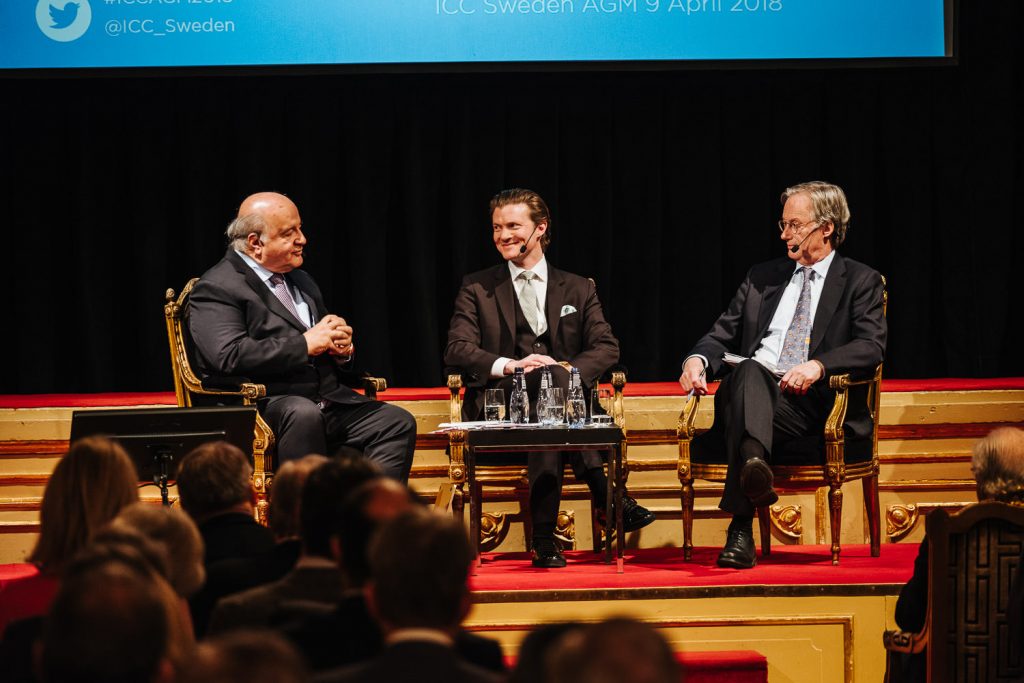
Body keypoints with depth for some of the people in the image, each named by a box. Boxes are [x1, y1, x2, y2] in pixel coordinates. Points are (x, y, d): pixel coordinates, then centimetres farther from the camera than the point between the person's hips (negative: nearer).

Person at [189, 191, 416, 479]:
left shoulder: (300, 280, 23)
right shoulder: (217, 288, -4)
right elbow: (229, 356, -19)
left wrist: (341, 347, 7)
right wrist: (306, 344, -16)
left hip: (328, 401, 8)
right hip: (263, 408, -8)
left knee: (399, 422, -13)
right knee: (304, 414, -38)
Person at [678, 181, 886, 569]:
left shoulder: (860, 282, 12)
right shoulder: (762, 277, 27)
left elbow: (871, 347, -4)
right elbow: (723, 334, 22)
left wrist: (818, 366, -21)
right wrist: (697, 359, -2)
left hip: (810, 402, -3)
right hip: (749, 388, 3)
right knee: (750, 371, -36)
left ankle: (741, 530, -50)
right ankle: (753, 463, -65)